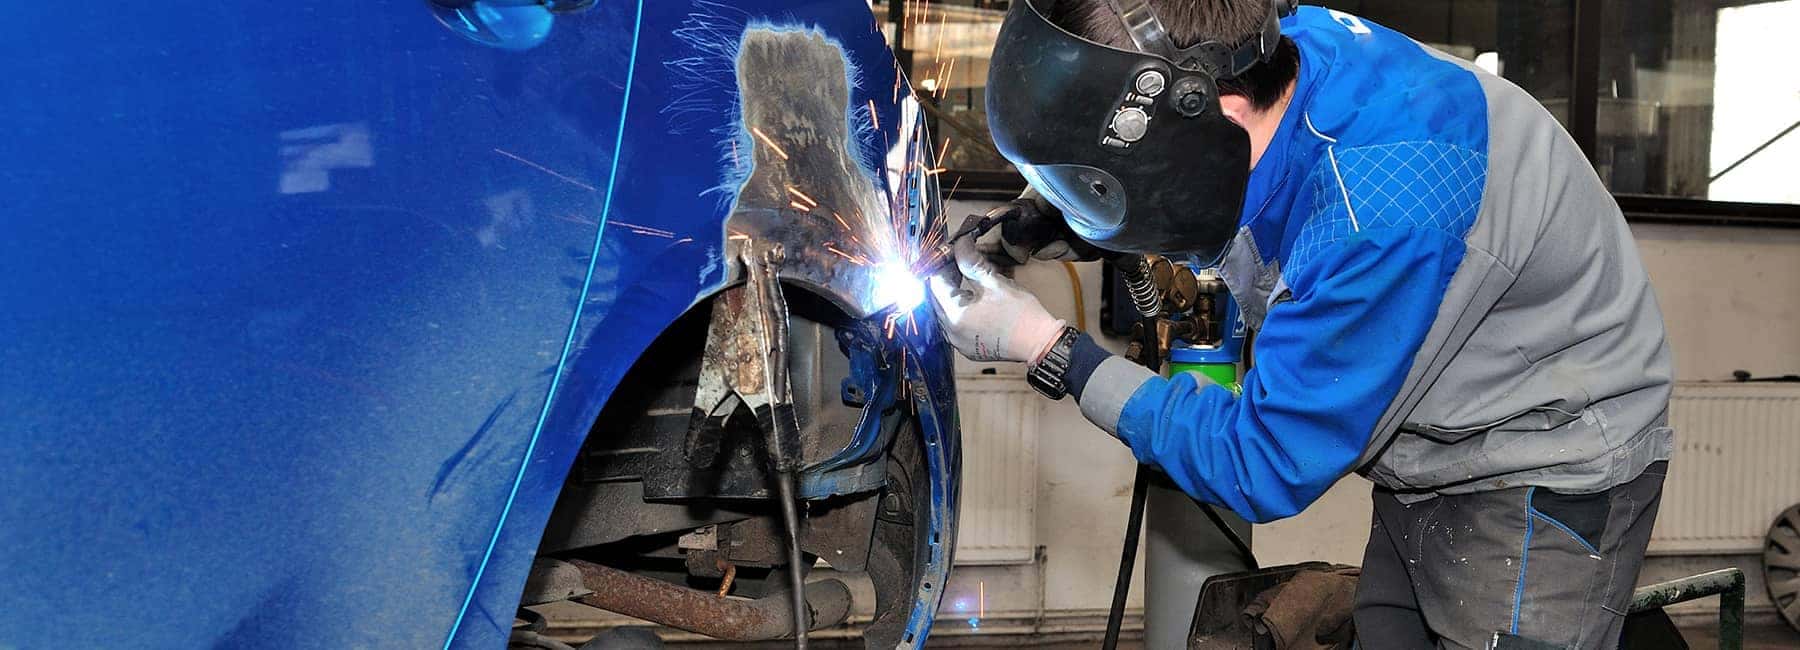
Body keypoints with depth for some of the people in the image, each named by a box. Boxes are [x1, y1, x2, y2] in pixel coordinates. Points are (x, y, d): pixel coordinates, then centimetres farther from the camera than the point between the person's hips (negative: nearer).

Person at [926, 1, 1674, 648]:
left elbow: (1266, 466, -26)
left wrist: (1047, 350, -23)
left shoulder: (1383, 212, -38)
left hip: (1544, 484, -7)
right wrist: (1049, 224, -11)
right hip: (1432, 466, 7)